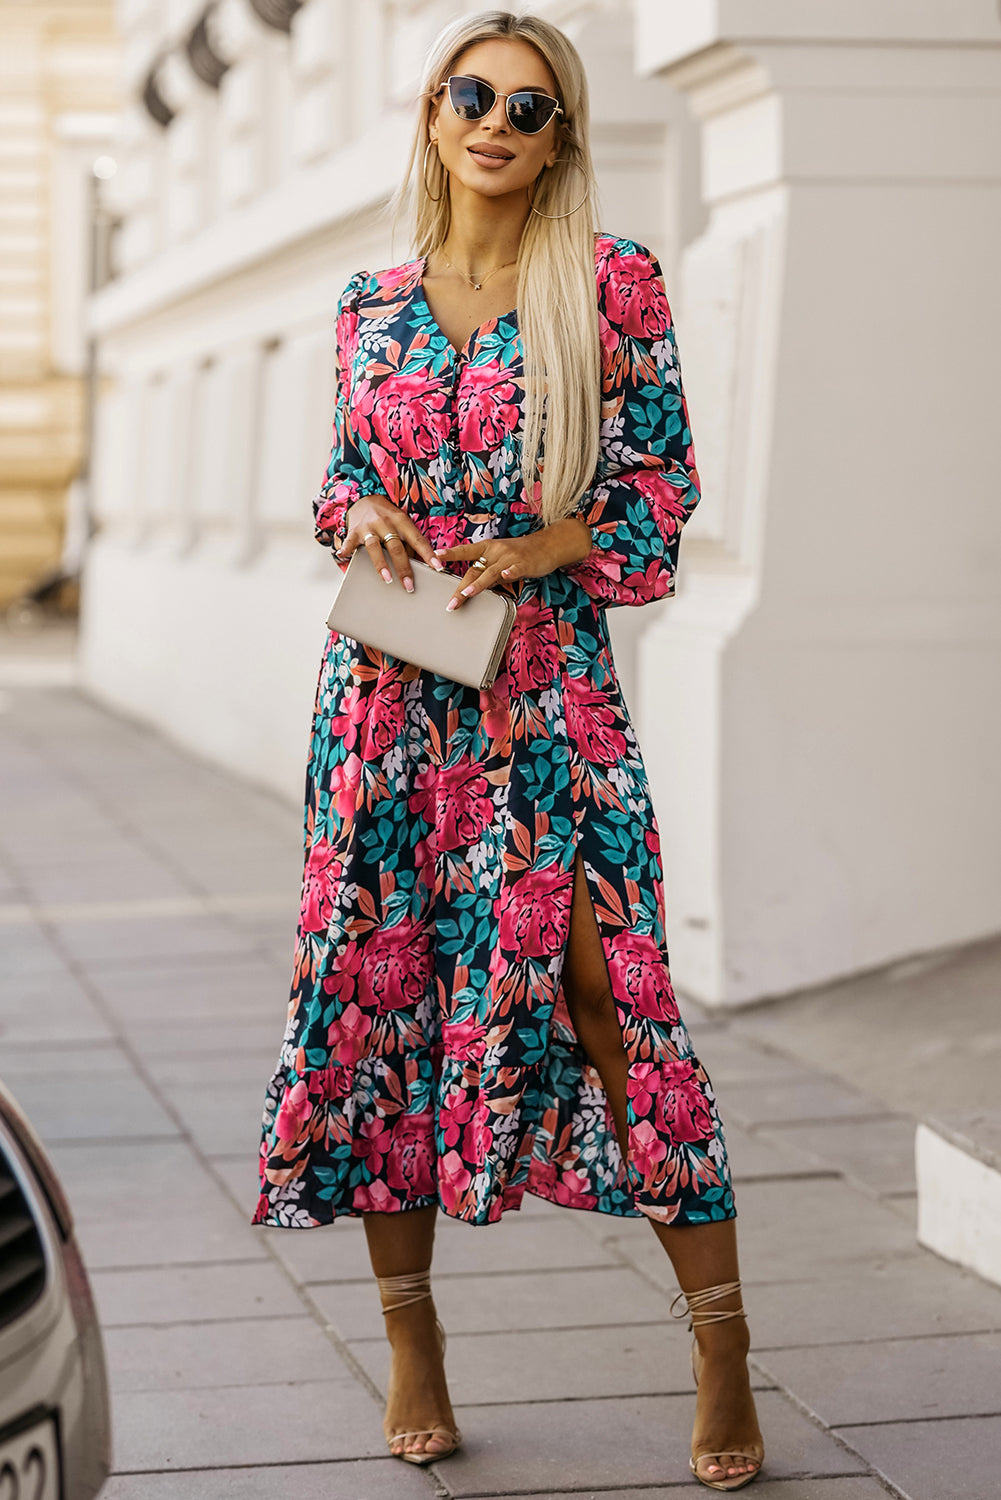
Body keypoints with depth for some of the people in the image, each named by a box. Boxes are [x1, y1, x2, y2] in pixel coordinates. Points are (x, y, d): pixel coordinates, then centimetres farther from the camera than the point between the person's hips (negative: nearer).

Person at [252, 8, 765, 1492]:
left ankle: (721, 1341, 2)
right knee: (379, 979, 3)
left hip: (544, 680, -3)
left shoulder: (614, 282, 1)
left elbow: (664, 480, 1)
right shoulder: (373, 303, 11)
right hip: (389, 683, 4)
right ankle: (412, 1337, 16)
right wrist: (360, 513, -5)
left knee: (603, 985, -9)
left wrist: (546, 546, -14)